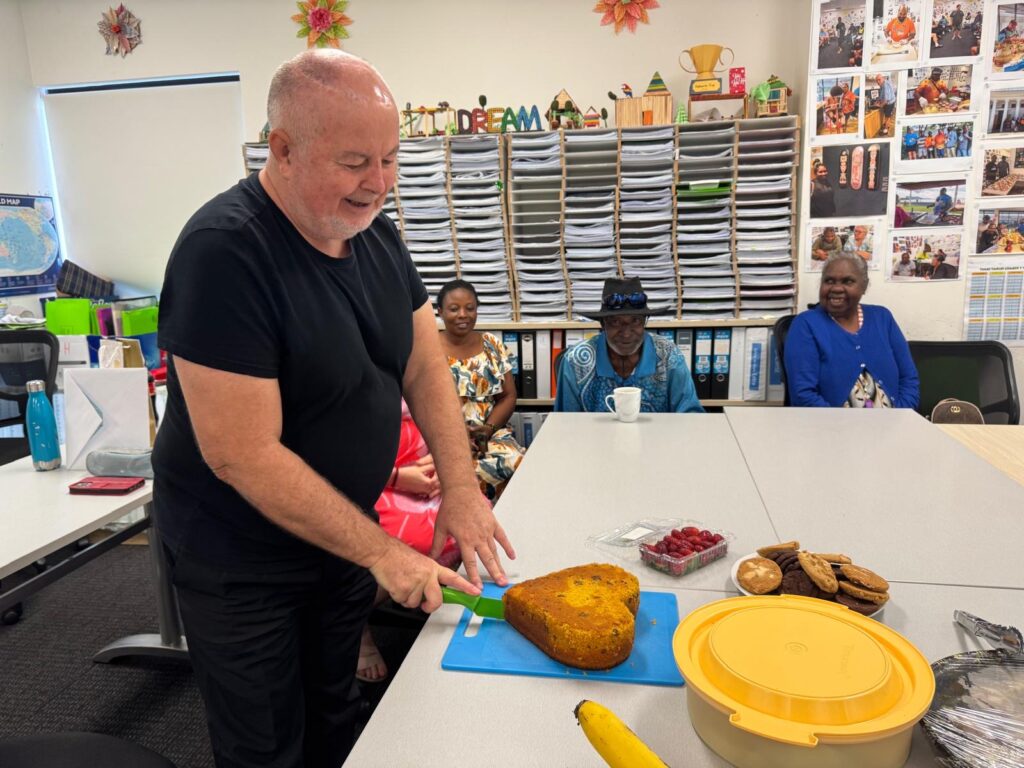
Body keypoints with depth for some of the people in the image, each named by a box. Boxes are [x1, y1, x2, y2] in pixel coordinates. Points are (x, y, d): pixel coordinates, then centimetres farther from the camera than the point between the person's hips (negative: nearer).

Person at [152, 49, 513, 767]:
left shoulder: (376, 230, -3)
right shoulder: (224, 251, -26)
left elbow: (424, 364, 0)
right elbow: (243, 456, -28)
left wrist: (461, 487, -12)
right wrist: (381, 552, -22)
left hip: (342, 534, 6)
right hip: (242, 565, -6)